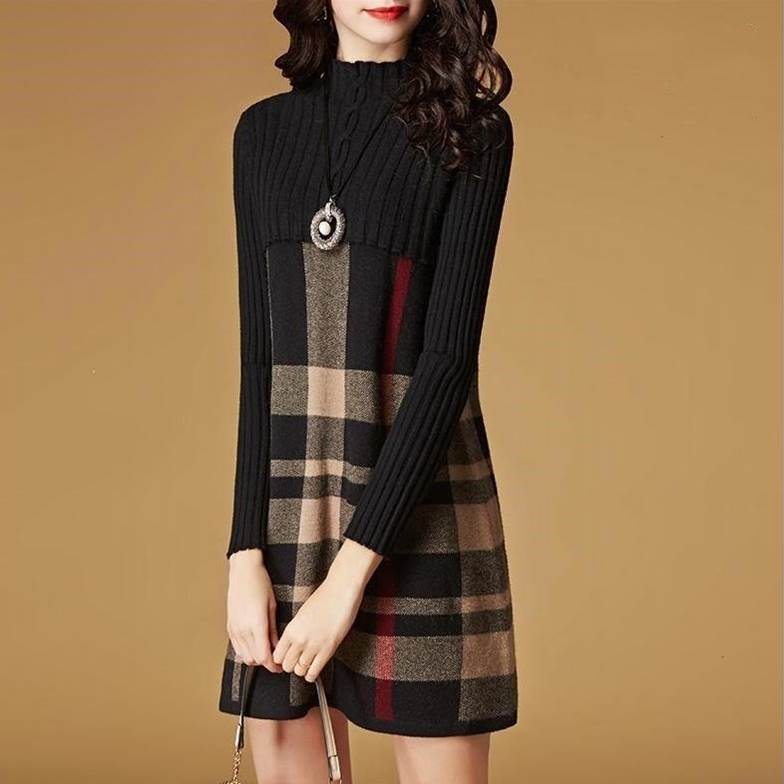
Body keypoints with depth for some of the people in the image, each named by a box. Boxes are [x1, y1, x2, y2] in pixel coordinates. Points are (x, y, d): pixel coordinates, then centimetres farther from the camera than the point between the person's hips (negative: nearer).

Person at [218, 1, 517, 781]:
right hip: (285, 506, 4)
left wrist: (352, 569, -17)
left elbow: (450, 354, -11)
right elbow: (260, 350, 5)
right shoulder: (263, 131, 10)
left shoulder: (470, 130, -1)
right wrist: (246, 553, -4)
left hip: (416, 506, -3)